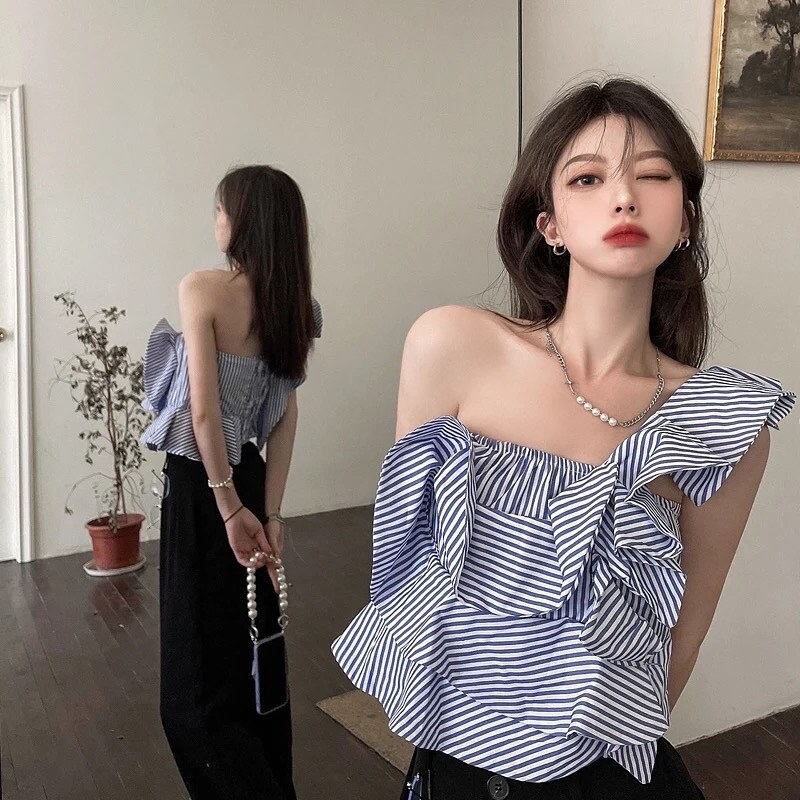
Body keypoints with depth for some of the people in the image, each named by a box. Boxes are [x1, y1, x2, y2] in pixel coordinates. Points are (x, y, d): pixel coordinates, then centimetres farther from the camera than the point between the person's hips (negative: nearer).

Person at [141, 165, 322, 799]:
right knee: (256, 652, 19)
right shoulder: (293, 305, 3)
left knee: (197, 681, 4)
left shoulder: (203, 289, -15)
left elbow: (203, 410, -19)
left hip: (201, 486, -7)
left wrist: (230, 508, -14)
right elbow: (286, 416, 1)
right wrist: (270, 512, 2)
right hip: (253, 480, 7)